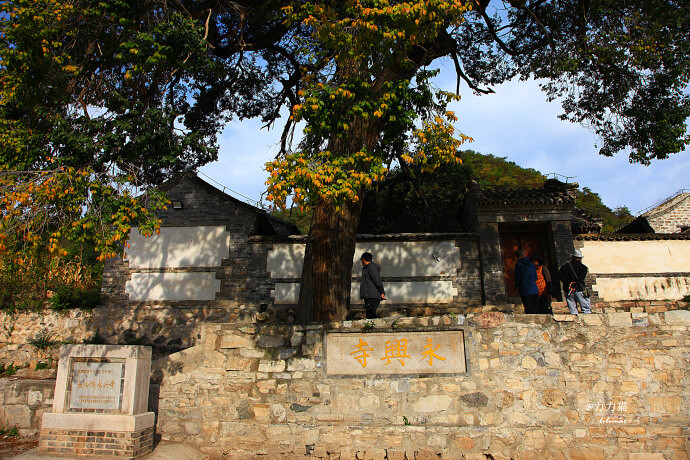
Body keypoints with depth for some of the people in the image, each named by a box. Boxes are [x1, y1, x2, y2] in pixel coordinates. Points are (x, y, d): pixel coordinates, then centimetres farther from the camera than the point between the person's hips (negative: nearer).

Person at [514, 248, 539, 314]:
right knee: (536, 311, 8)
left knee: (529, 311, -5)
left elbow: (518, 278, -8)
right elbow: (535, 278, 15)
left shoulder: (518, 264, -4)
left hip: (525, 292, -5)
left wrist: (516, 286, 10)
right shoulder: (531, 264, 13)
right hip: (535, 291, 5)